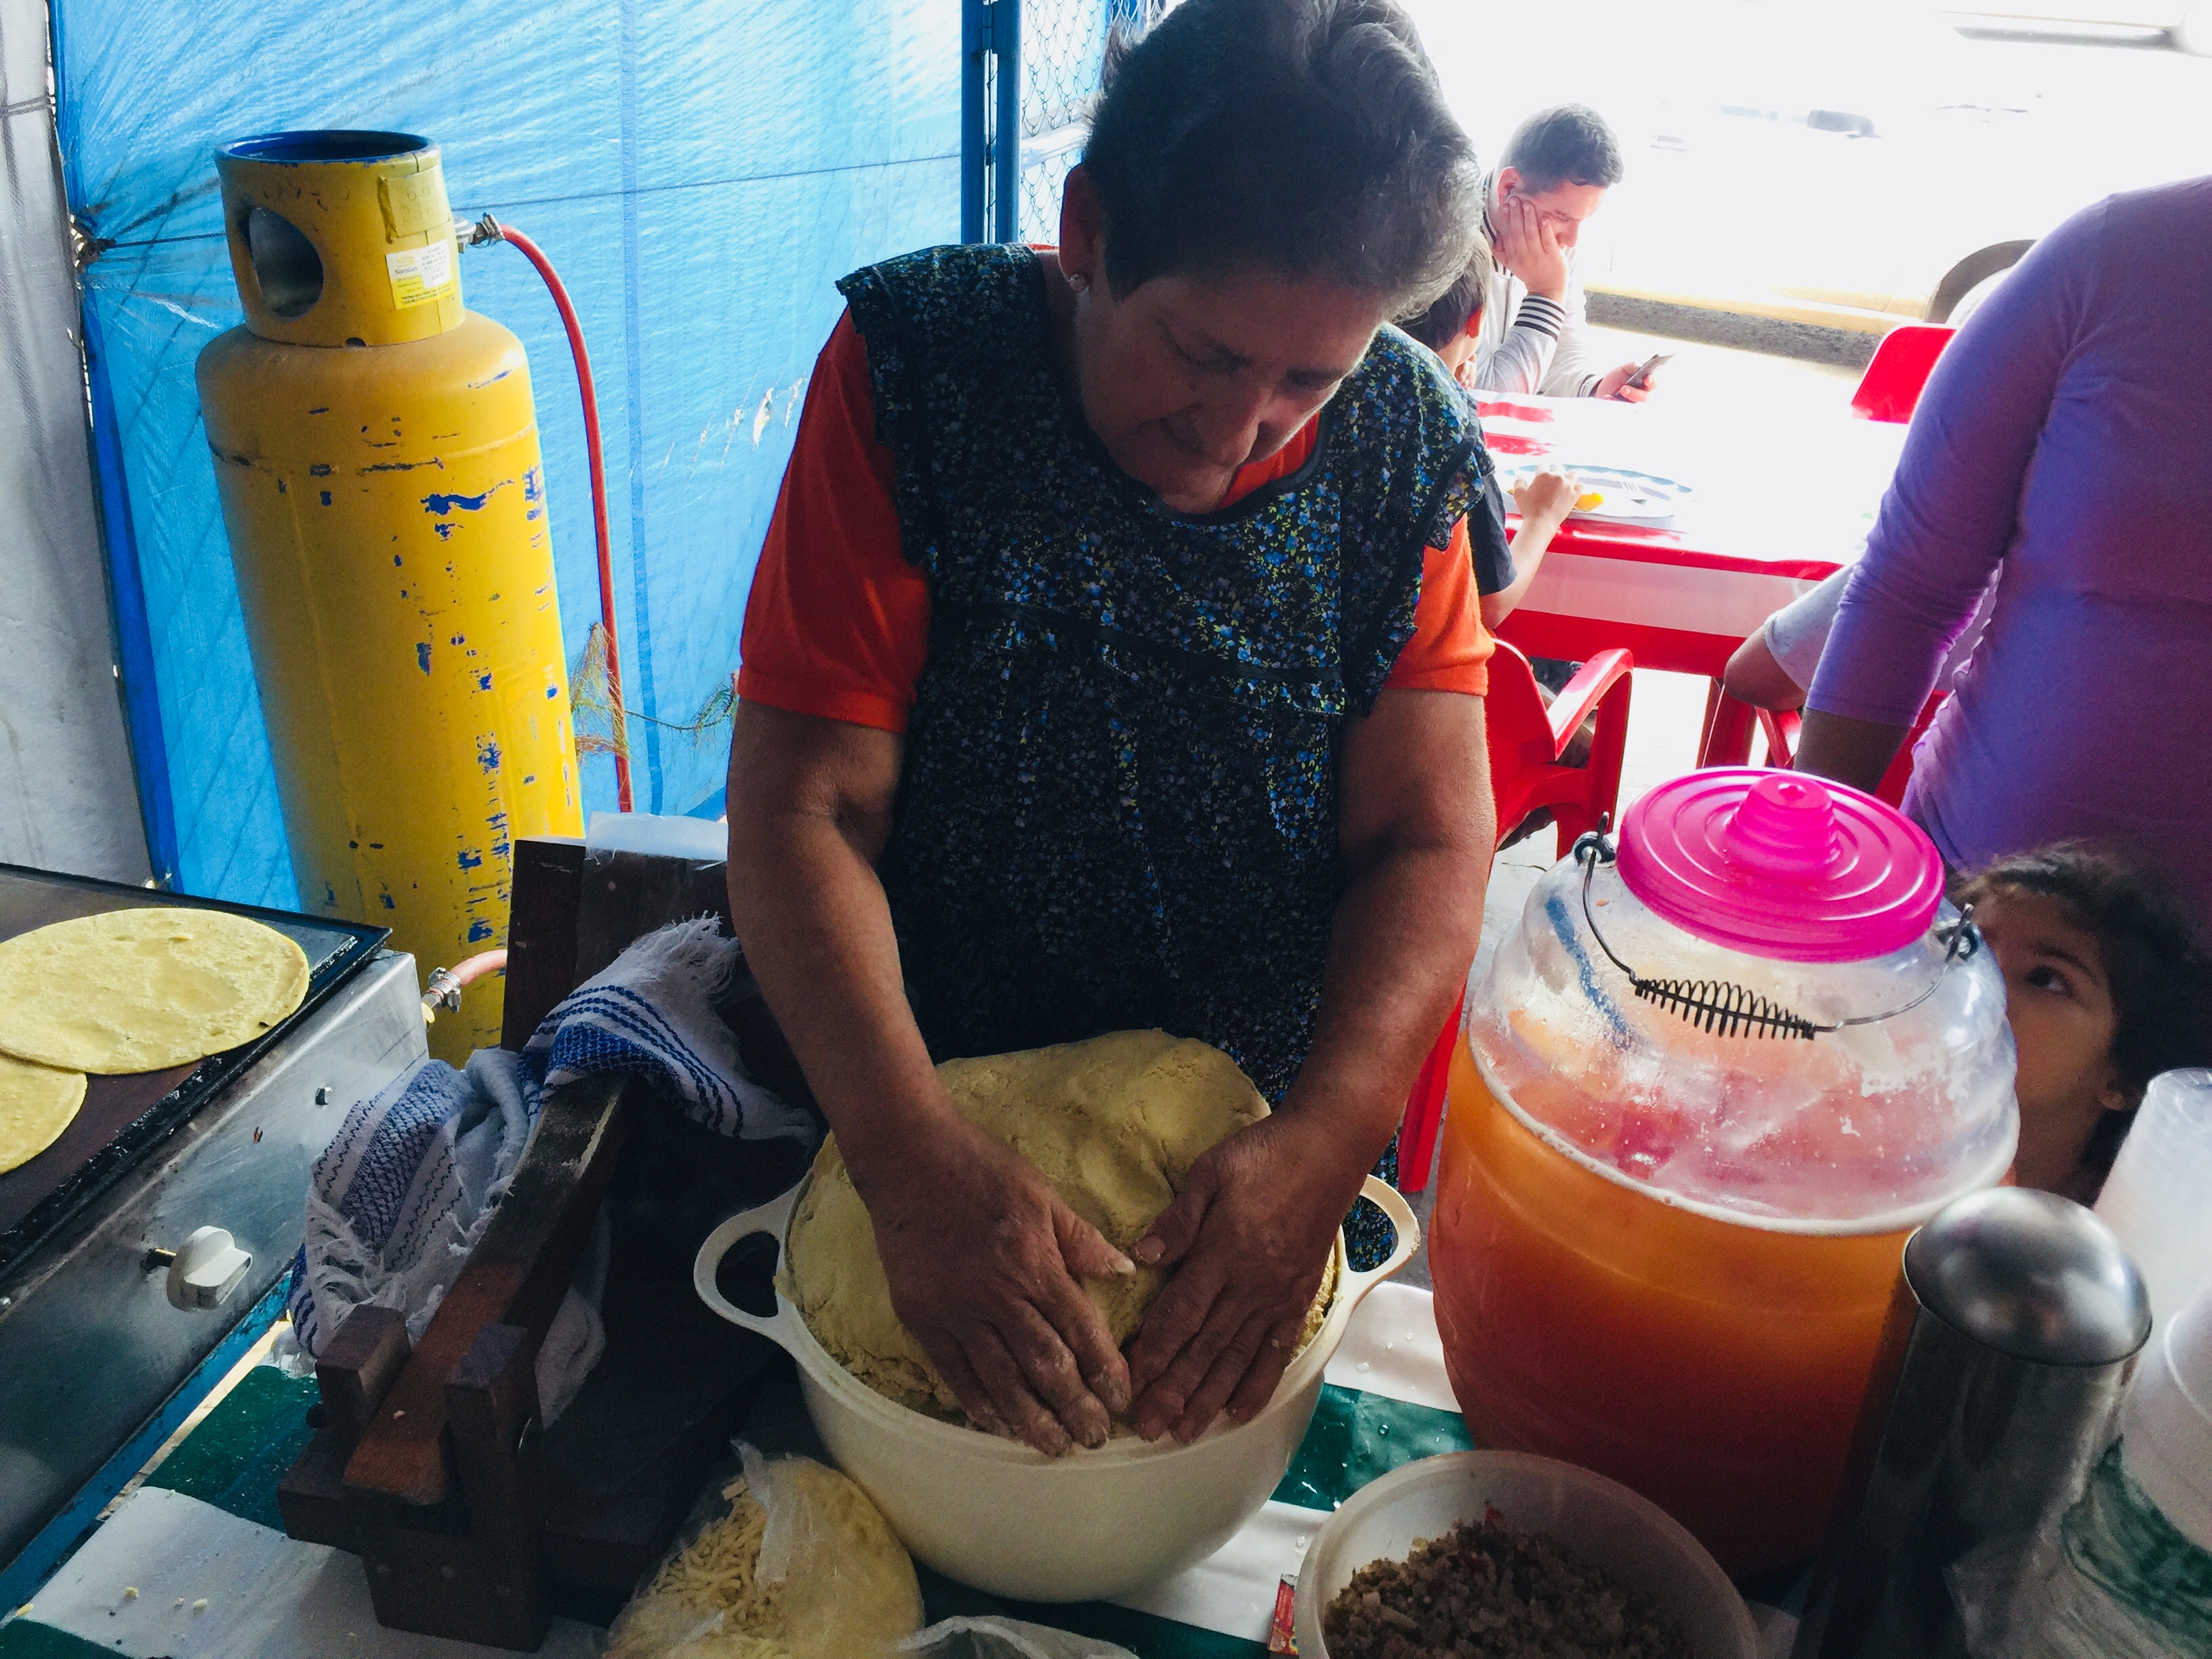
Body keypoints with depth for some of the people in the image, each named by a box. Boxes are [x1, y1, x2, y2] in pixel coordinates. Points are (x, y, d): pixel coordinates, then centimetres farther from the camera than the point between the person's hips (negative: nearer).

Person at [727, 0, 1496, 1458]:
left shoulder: (1401, 439, -6)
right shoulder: (916, 366, -13)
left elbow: (1431, 836, -9)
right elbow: (806, 807, -18)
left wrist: (1320, 1145, -26)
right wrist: (919, 1161, -31)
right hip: (923, 1106, -1)